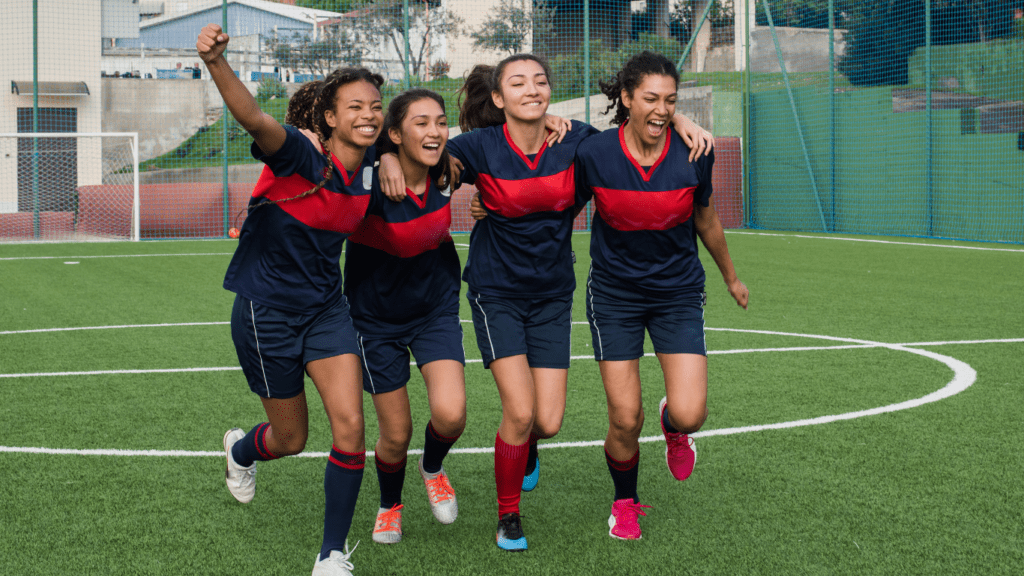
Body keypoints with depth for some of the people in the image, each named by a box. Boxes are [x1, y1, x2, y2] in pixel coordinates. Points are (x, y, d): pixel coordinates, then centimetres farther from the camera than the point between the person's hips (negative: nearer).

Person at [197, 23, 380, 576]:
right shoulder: (302, 157, -22)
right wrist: (216, 63, -63)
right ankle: (240, 450, 50)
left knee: (350, 424, -12)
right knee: (291, 439, 10)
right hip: (266, 311, -5)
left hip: (326, 307, 5)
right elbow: (254, 119, -45)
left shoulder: (368, 169, -2)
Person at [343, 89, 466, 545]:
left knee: (450, 414, -18)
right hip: (377, 315, -3)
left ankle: (433, 468, 19)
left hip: (436, 306, 3)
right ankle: (389, 506, 37)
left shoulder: (445, 174, -14)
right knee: (396, 435, 4)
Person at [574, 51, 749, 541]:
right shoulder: (593, 154, -16)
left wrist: (730, 277, 20)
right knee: (624, 421, -4)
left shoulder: (693, 156, -11)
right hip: (614, 293, -1)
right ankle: (625, 502, 27)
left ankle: (673, 424, 27)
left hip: (678, 292, 1)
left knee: (690, 415, -13)